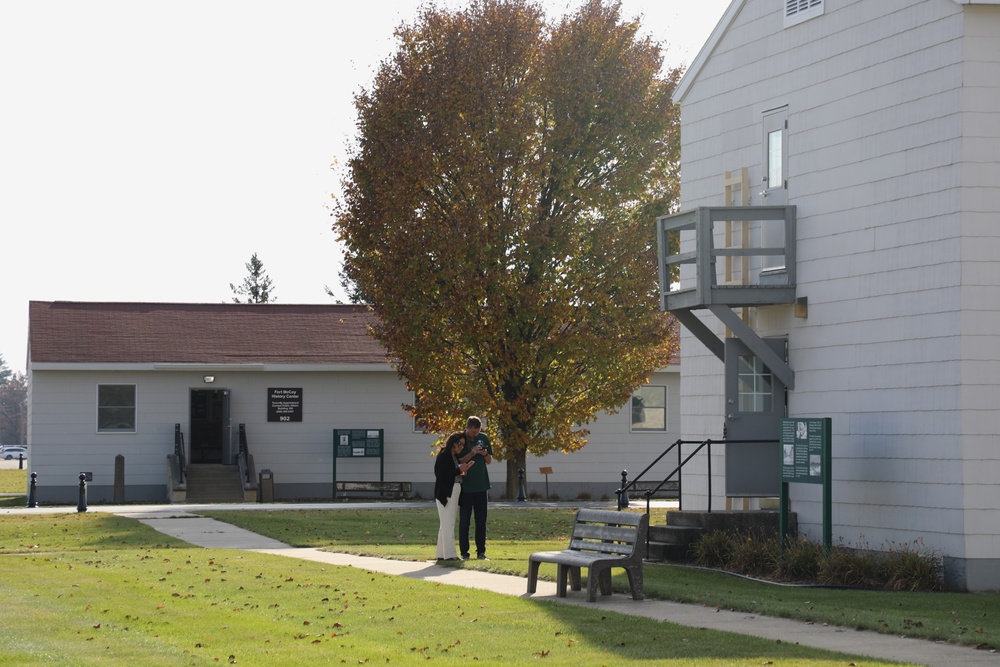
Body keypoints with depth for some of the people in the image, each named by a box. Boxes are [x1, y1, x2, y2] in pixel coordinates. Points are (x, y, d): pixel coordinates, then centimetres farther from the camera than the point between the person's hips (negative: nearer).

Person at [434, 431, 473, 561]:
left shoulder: (455, 457, 17)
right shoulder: (443, 456, -11)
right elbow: (441, 475, -19)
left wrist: (464, 469, 5)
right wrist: (459, 470, -18)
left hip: (454, 494, 10)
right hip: (445, 494, -10)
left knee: (446, 525, 12)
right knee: (448, 525, -10)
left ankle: (442, 554, 16)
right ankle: (449, 554, -11)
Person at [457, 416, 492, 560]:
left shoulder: (483, 438, 5)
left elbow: (489, 461, 11)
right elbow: (458, 462, -10)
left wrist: (485, 454, -11)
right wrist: (472, 453, -22)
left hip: (481, 486, 3)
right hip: (465, 487, -3)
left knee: (481, 521, 6)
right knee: (464, 521, 0)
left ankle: (481, 552, 11)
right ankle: (464, 552, 4)